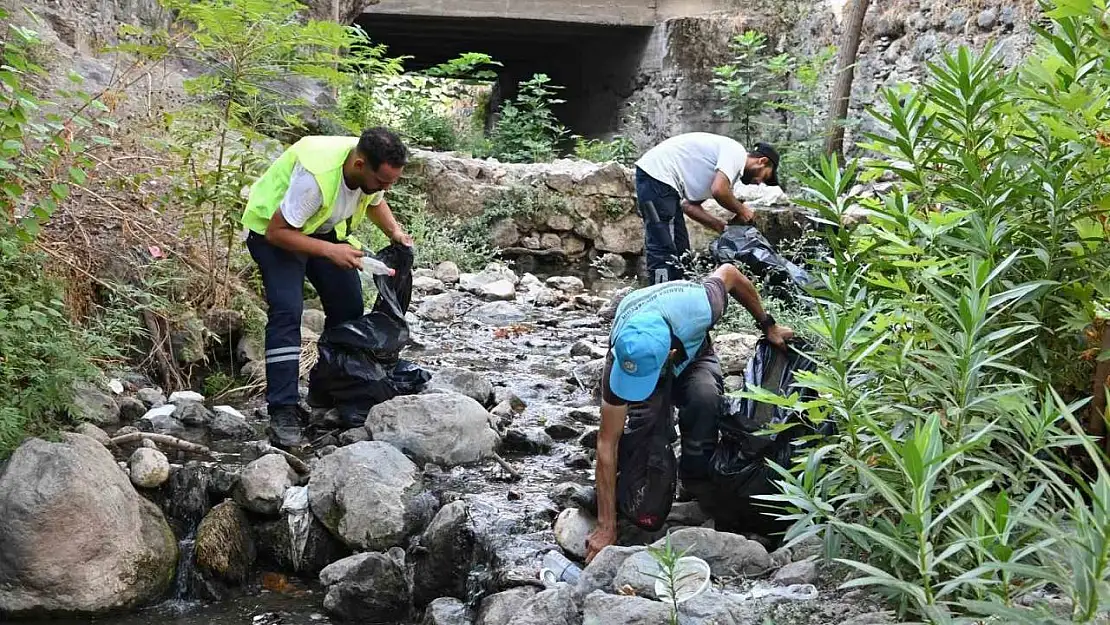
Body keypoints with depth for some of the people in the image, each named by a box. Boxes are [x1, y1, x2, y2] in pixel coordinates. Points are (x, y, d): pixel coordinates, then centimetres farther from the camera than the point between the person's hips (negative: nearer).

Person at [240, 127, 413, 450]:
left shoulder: (374, 170, -17)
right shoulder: (314, 175, -40)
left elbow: (375, 202, 8)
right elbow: (277, 231, -31)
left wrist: (395, 231, -10)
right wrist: (331, 251, -37)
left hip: (325, 229, 7)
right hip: (274, 232, -7)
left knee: (349, 307, 3)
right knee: (287, 310, -22)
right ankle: (283, 412, -23)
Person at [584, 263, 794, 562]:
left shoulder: (698, 308, -42)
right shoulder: (620, 360, -40)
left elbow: (729, 272, -17)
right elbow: (607, 444, -34)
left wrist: (768, 326, -4)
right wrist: (606, 528, -34)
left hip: (693, 359, 0)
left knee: (704, 397, -35)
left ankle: (695, 483, -14)